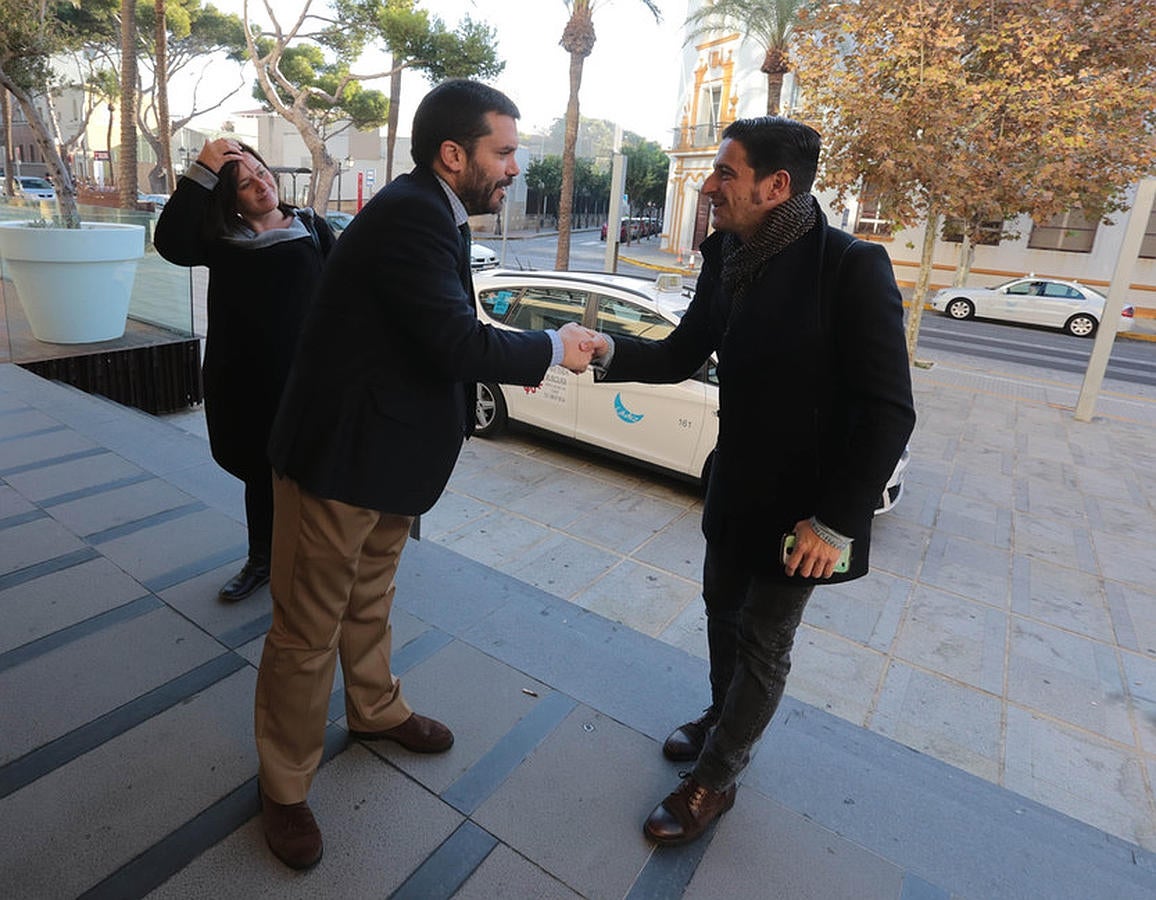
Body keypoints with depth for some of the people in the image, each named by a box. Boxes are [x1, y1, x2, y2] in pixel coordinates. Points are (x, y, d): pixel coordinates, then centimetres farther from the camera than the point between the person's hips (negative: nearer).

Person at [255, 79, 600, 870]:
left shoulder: (431, 212, 8)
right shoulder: (409, 216, -22)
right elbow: (455, 342, -29)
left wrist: (513, 355, 2)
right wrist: (550, 349, -15)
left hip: (386, 451, 10)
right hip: (341, 457, -9)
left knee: (369, 602, 26)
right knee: (310, 632, 7)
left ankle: (376, 710, 49)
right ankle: (285, 788, 28)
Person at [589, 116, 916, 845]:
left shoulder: (852, 268, -21)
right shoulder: (727, 256, -1)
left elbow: (889, 413, -21)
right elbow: (682, 355, 4)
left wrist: (836, 522, -21)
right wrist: (608, 351, -14)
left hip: (803, 503, -6)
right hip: (735, 485, 7)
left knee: (763, 643, 9)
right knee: (724, 609, 22)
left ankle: (714, 779, 30)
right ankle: (724, 719, 49)